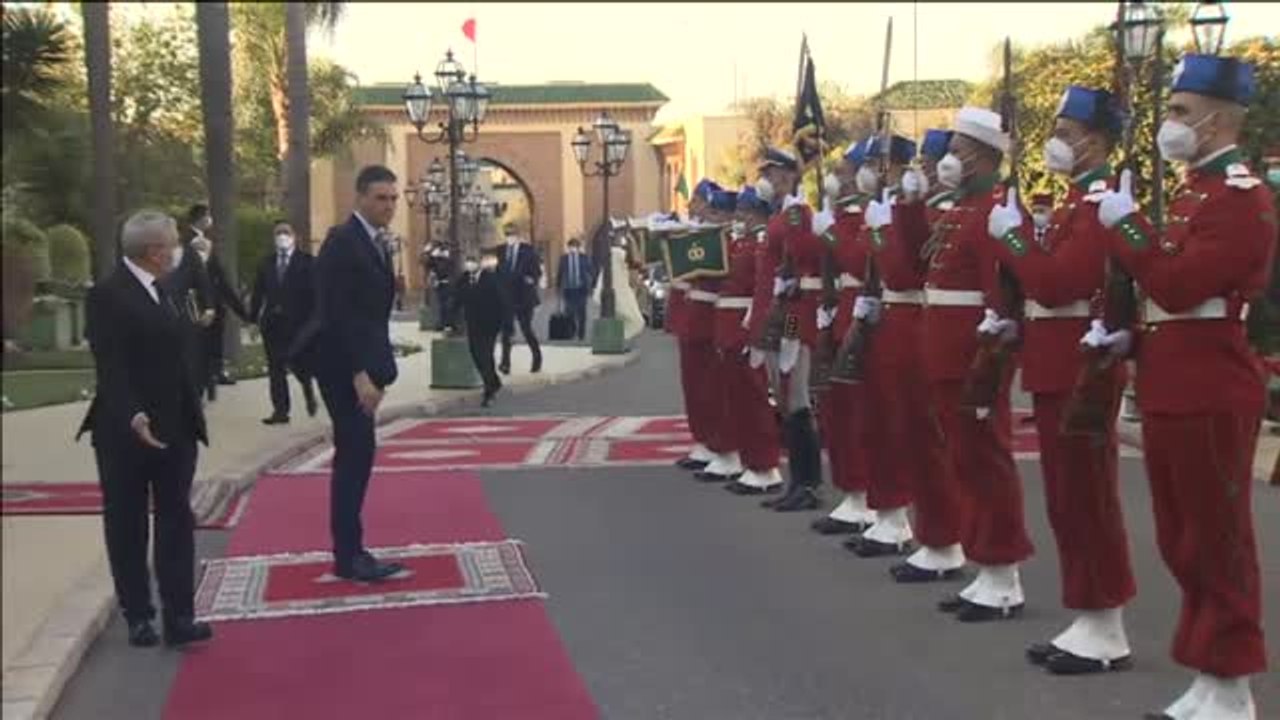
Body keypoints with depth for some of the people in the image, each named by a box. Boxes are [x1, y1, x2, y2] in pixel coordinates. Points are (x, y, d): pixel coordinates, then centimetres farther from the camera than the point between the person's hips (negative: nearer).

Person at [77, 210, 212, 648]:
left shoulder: (160, 291, 12)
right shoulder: (107, 295, -12)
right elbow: (110, 367, -21)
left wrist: (193, 416, 11)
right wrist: (133, 417, -33)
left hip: (174, 428, 7)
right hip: (127, 431, -7)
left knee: (176, 522, 3)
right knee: (128, 527, 6)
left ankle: (178, 617, 4)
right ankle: (138, 617, 16)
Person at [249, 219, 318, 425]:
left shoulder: (306, 261, -1)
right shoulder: (266, 263, 11)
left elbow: (313, 292, -5)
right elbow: (258, 292, 10)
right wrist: (253, 317, 3)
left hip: (297, 321, -4)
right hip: (272, 321, 4)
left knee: (295, 362, -6)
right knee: (275, 367, 3)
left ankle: (307, 386, 27)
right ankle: (280, 410, 7)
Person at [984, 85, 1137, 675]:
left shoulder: (1101, 203, -14)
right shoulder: (1076, 200, 17)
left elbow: (1056, 286, -23)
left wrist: (1011, 235, -13)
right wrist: (1023, 238, 4)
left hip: (1079, 368, -10)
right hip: (1058, 366, 10)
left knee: (1087, 495, -4)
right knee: (1068, 498, 13)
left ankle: (1107, 633, 6)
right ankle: (1090, 621, 22)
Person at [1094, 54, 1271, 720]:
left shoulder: (1242, 197, -15)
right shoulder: (1196, 188, 16)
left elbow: (1178, 286, -24)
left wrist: (1124, 225, -16)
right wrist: (1136, 335, 5)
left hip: (1210, 395, -10)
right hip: (1171, 389, 10)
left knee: (1217, 543, -1)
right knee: (1182, 541, 15)